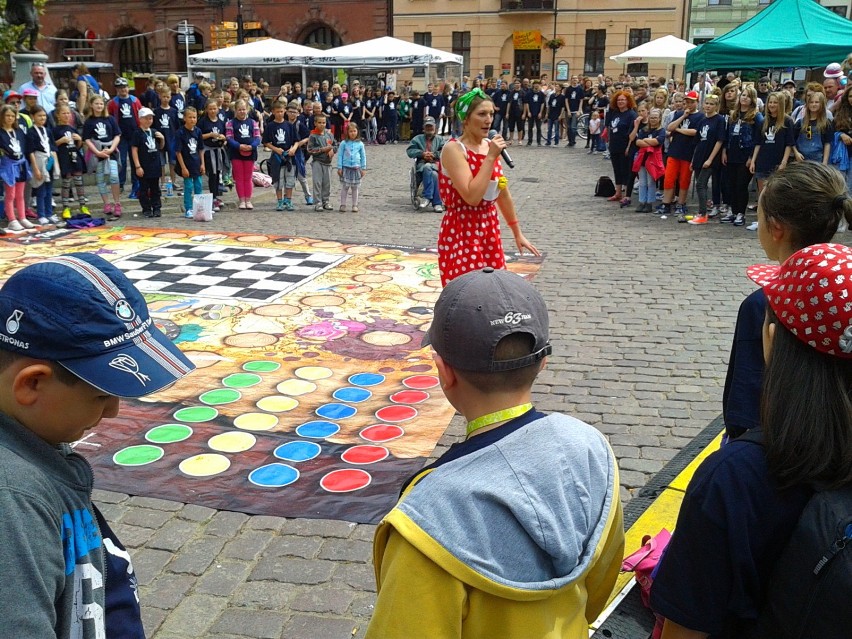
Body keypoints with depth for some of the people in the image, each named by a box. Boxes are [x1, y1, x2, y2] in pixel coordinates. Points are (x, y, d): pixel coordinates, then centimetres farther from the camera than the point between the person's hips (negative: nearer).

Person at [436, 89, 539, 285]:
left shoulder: (490, 146, 7)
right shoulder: (454, 149, -15)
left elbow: (503, 193, 17)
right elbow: (472, 196, -26)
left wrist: (517, 233, 20)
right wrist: (491, 157, -22)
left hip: (490, 230, 7)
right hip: (461, 233, -7)